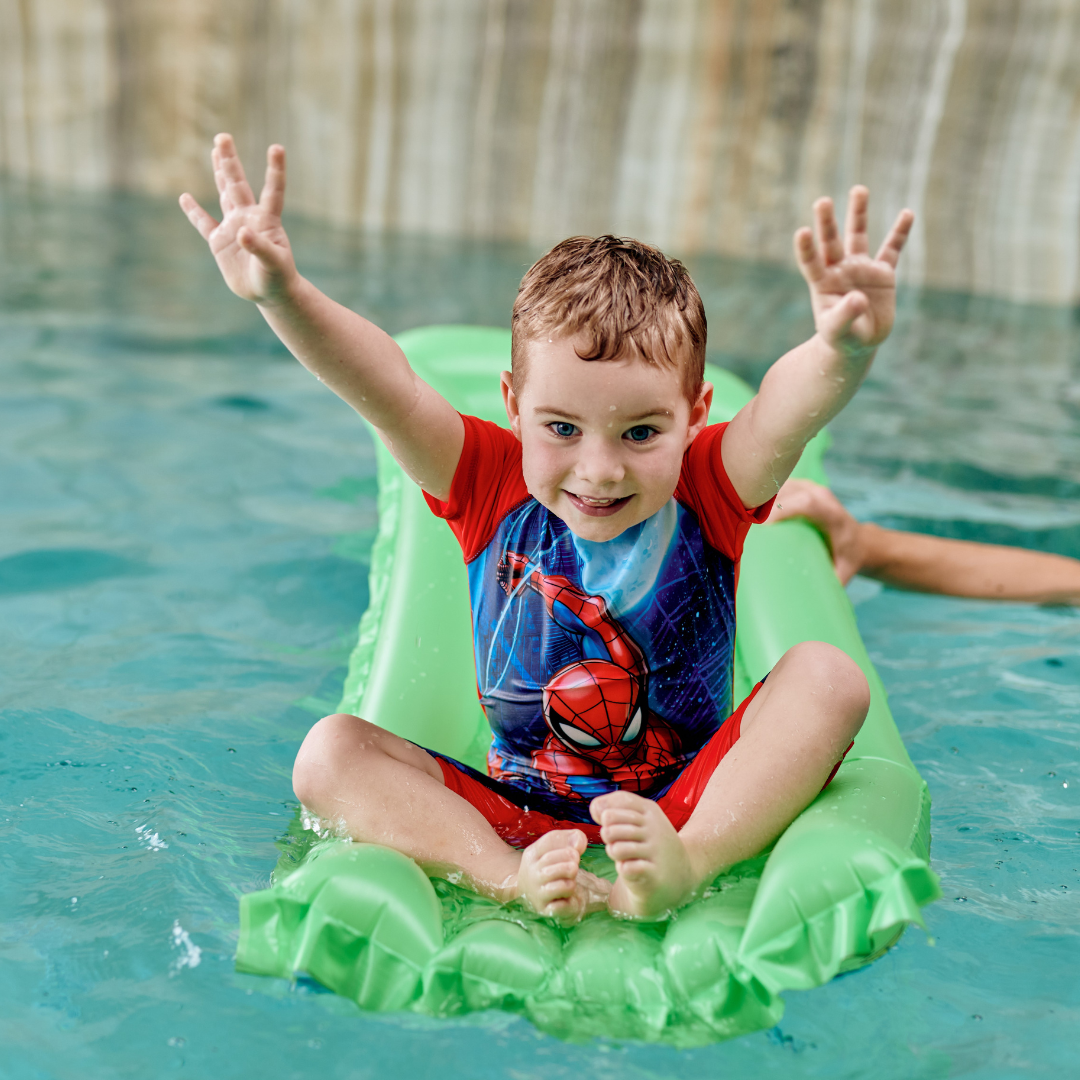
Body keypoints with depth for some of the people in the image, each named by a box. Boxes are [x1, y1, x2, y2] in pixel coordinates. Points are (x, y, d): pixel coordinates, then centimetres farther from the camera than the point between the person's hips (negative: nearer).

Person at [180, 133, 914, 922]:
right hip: (515, 814, 1)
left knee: (829, 677, -23)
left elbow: (793, 406, -32)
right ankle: (512, 879, -34)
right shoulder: (493, 486, -8)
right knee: (329, 753, -17)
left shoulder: (707, 489, -10)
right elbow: (382, 387, -25)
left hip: (685, 806, -1)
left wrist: (844, 350, -56)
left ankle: (683, 868, -36)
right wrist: (281, 295, -43)